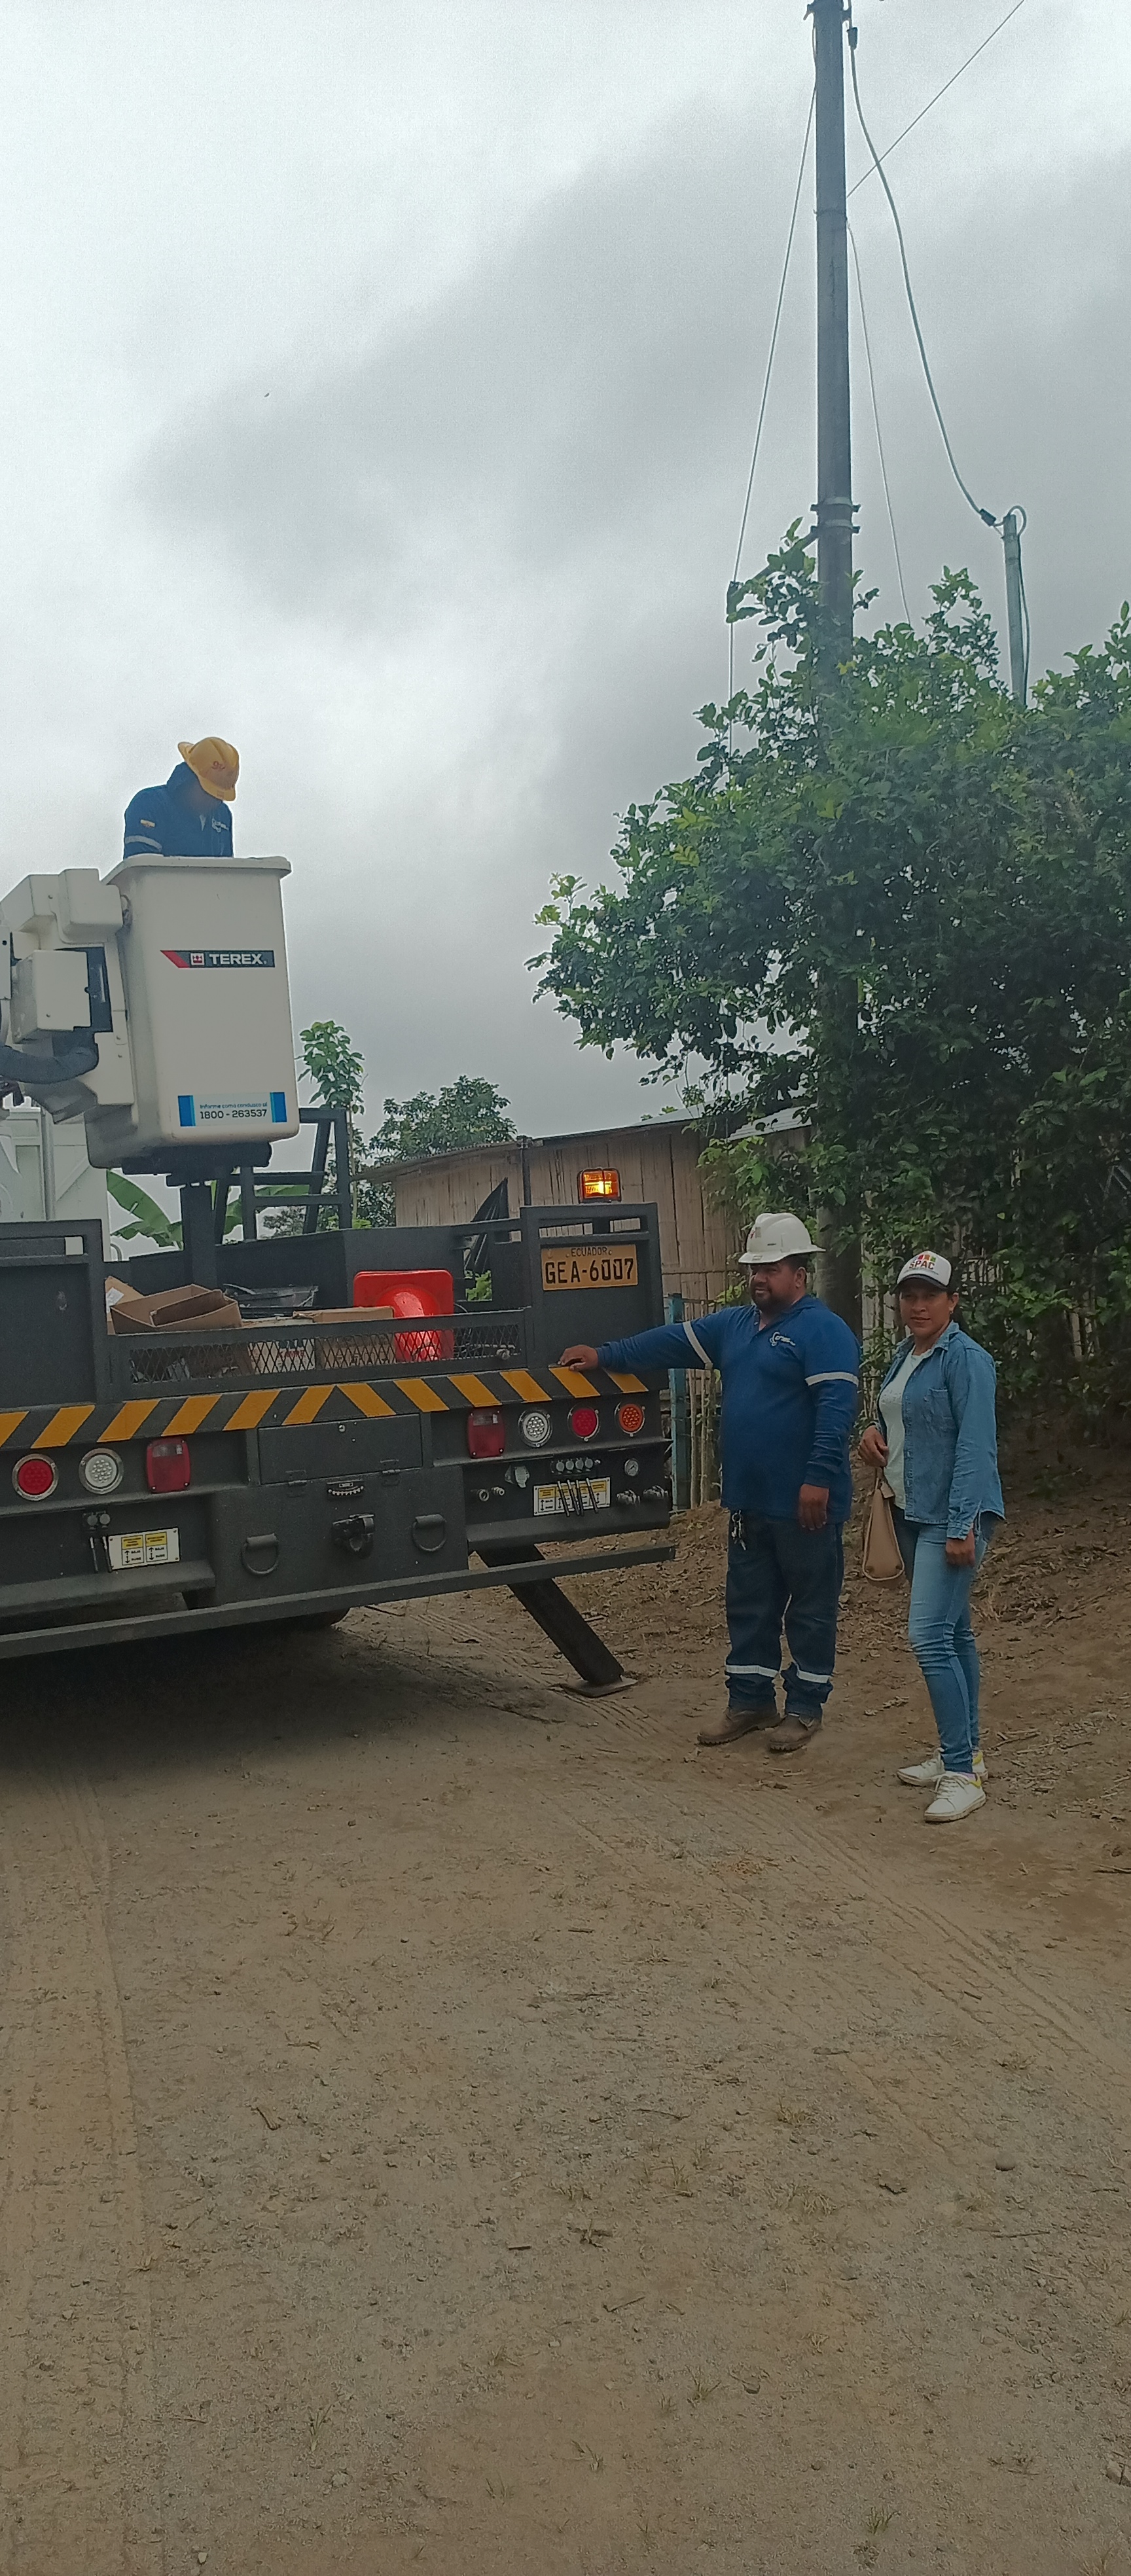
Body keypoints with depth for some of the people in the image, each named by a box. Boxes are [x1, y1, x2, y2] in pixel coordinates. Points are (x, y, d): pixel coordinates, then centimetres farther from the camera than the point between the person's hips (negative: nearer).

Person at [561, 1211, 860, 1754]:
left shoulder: (823, 1331, -12)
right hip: (749, 1501, 8)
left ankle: (805, 1709, 15)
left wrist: (819, 1478, -27)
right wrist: (604, 1356, 16)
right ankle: (750, 1701, 26)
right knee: (749, 1606, 15)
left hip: (803, 1504, -8)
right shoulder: (735, 1325, 14)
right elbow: (671, 1342, 18)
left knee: (810, 1608, 5)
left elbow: (836, 1408, -21)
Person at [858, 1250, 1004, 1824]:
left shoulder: (966, 1360, -15)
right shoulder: (905, 1355, 11)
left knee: (930, 1636, -15)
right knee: (952, 1632, 16)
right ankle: (964, 1751, 26)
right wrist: (875, 1429, 6)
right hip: (912, 1513, 9)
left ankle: (963, 1775, -9)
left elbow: (976, 1447, -20)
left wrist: (962, 1527, -24)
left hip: (953, 1517, -9)